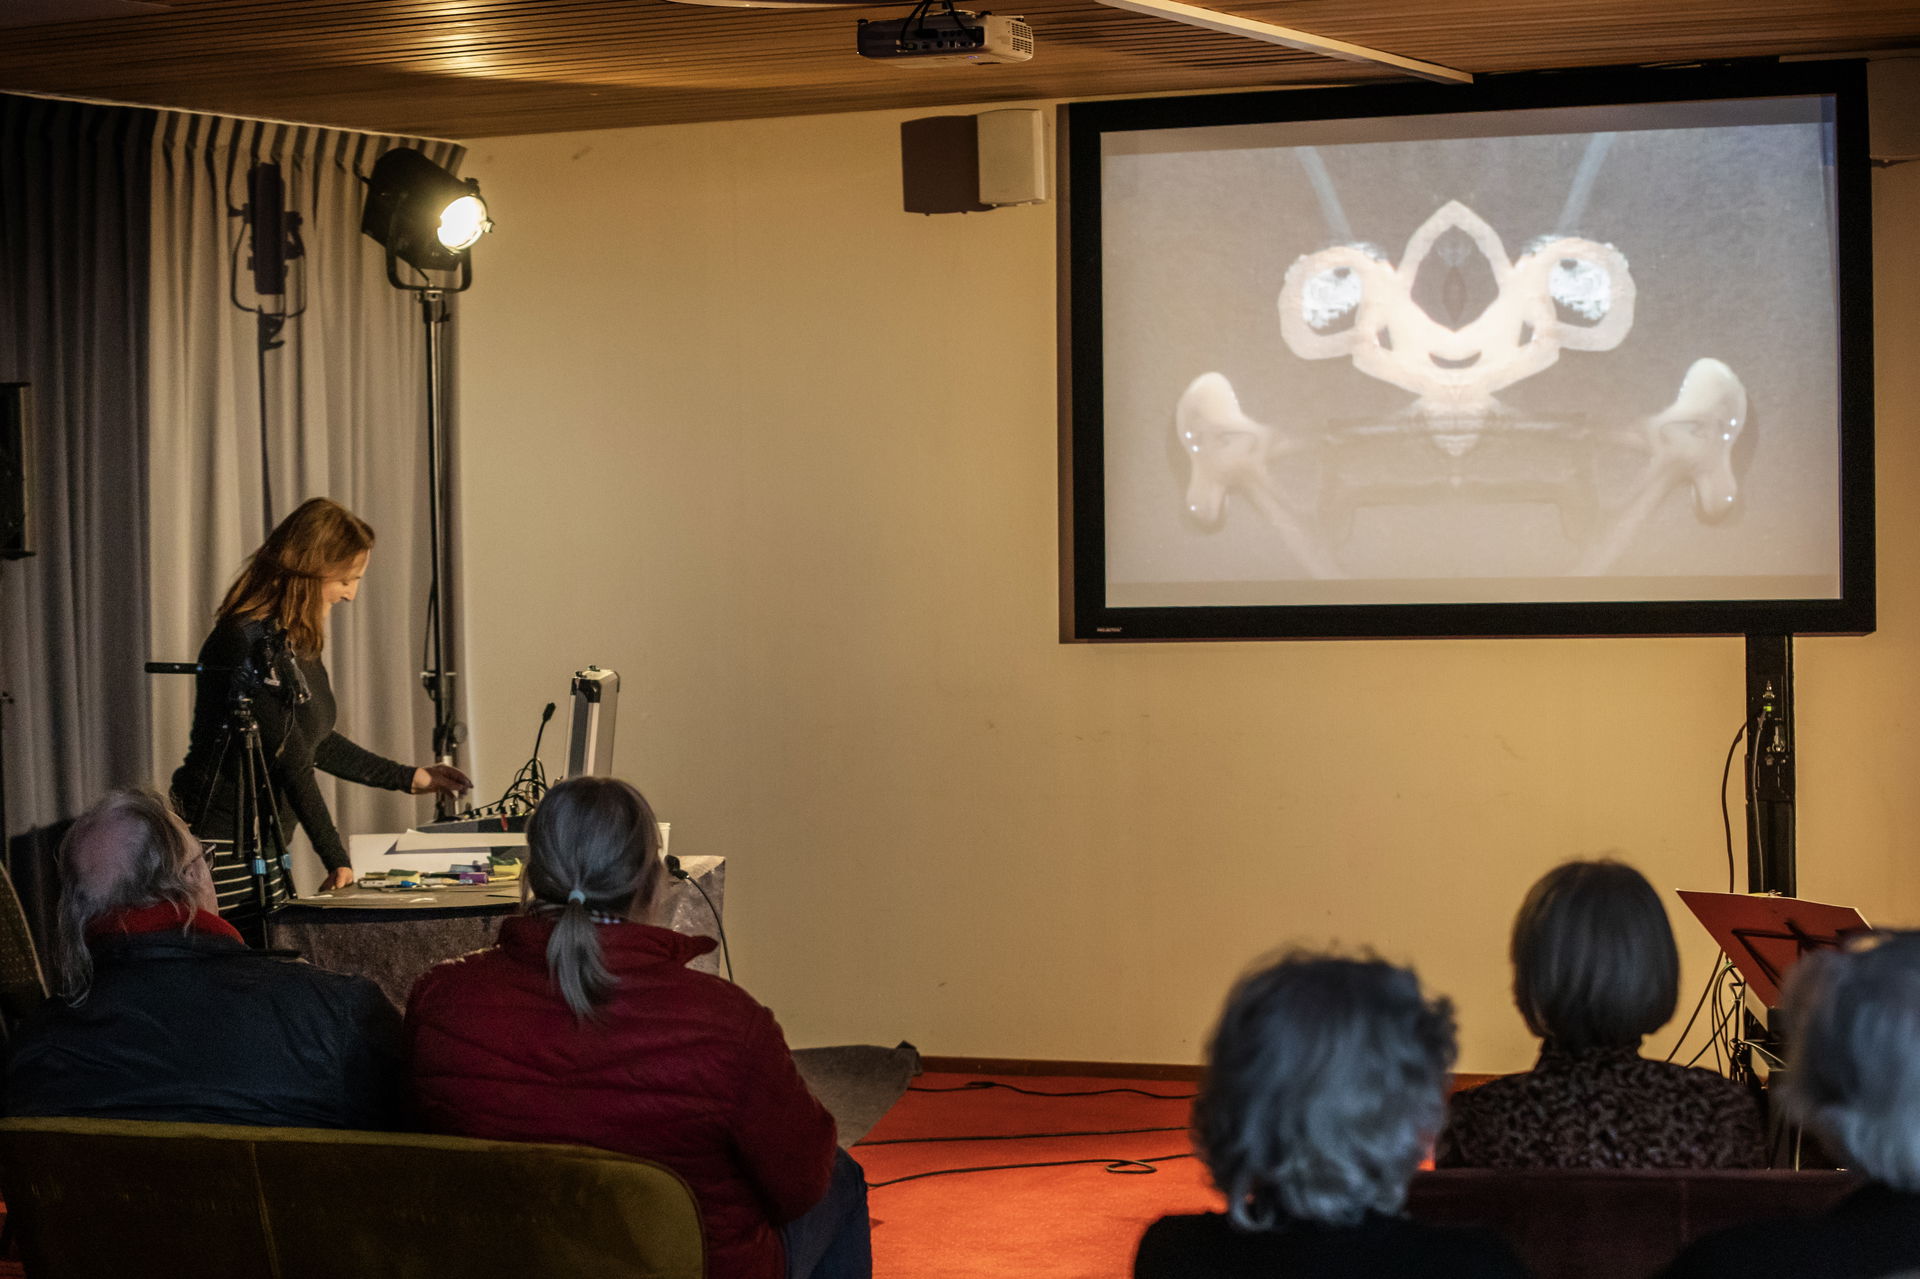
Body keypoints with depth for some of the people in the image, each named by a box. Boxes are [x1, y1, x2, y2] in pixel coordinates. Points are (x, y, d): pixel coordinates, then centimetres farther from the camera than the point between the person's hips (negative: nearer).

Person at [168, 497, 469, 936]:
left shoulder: (295, 640, 12)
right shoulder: (253, 644, -19)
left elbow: (315, 742, 22)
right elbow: (289, 760, -18)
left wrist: (408, 778, 23)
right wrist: (337, 861, -15)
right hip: (222, 848, -10)